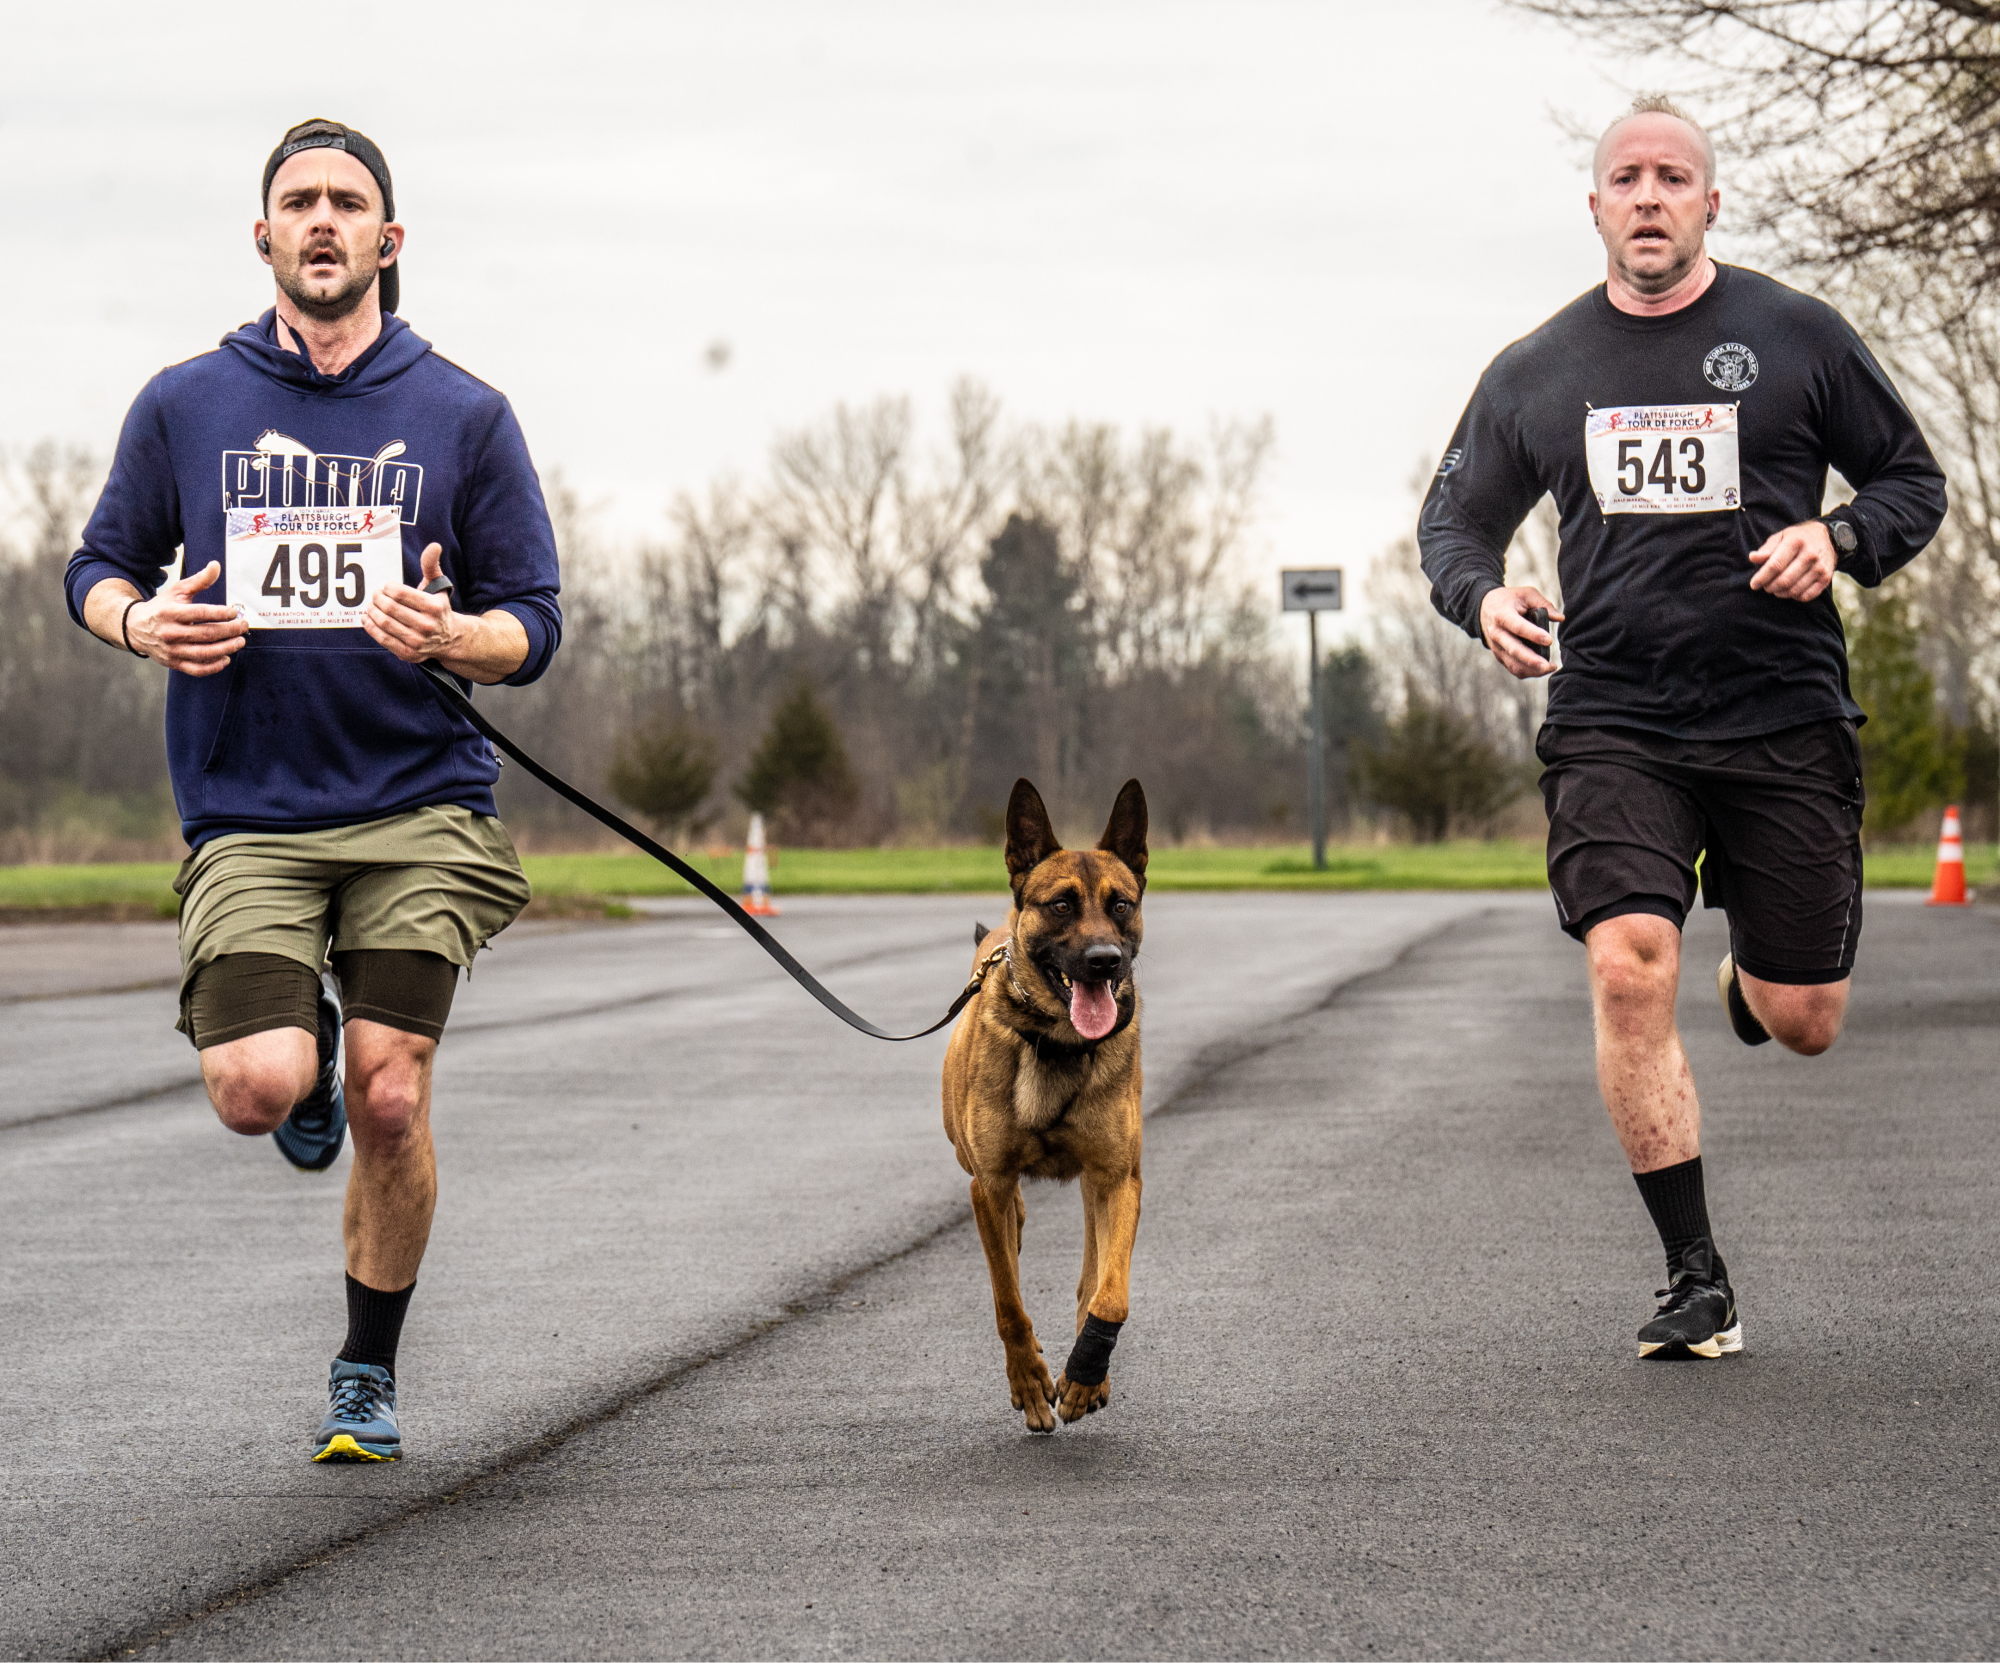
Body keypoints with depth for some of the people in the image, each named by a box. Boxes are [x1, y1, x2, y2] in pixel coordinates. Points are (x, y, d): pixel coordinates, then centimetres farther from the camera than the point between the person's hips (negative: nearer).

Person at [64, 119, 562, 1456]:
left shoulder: (465, 416, 6)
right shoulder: (184, 406, 8)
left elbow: (534, 628, 7)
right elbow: (99, 568, 17)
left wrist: (450, 634, -16)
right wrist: (141, 621, -7)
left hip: (420, 803, 0)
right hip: (246, 812, 0)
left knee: (390, 1100, -8)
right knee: (256, 1090, -18)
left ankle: (369, 1372, 14)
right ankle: (309, 1053, 22)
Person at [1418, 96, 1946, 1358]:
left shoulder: (1797, 337, 3)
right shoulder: (1535, 374, 8)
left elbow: (1914, 481, 10)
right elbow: (1455, 515, 19)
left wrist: (1839, 538, -11)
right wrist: (1481, 595, -3)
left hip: (1784, 719, 0)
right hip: (1613, 721, 1)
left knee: (1803, 1025, 2)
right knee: (1629, 970, -20)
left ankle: (1749, 986, 44)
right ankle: (1697, 1283, -12)